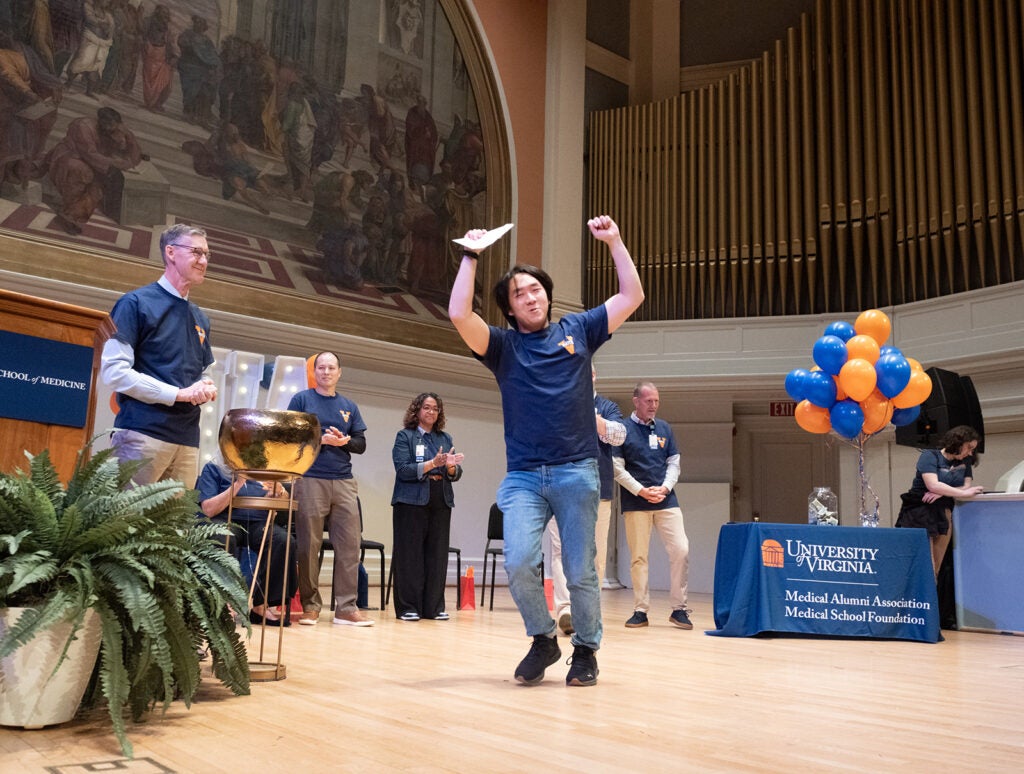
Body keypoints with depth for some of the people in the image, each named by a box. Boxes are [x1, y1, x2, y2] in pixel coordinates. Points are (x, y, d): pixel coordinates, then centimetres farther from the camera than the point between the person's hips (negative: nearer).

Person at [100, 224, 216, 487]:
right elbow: (114, 371, -10)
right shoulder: (136, 303, -1)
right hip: (142, 433, -6)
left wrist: (206, 389, 1)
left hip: (188, 439, 7)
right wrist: (178, 393, -15)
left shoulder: (200, 318, 20)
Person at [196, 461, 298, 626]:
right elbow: (209, 509, -4)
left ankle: (262, 604, -24)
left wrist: (279, 491, -8)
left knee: (286, 541, -31)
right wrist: (238, 484, -14)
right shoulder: (213, 468, 10)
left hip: (259, 522, 3)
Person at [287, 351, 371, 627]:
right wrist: (320, 439, -12)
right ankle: (310, 605, 10)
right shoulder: (302, 400, 7)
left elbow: (361, 444, 14)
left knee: (350, 544, -2)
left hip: (344, 482, 4)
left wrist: (345, 441, -6)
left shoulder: (349, 407, 17)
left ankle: (346, 607, 2)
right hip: (310, 480, -3)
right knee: (309, 545, 0)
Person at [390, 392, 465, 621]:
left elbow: (456, 474, 11)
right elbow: (403, 469, -9)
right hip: (412, 502, -4)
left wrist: (450, 466, -12)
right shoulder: (405, 436, 3)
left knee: (437, 555, 4)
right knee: (410, 555, -1)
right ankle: (407, 607, 5)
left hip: (441, 503, 4)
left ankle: (434, 606, 11)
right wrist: (432, 463, -19)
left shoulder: (445, 438, 15)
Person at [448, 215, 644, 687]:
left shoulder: (578, 330, 13)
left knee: (580, 571, 3)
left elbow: (632, 297, 11)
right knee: (519, 562, -15)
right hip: (524, 476, 0)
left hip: (577, 471, 0)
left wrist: (613, 241, 7)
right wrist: (471, 256, -3)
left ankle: (586, 650, 24)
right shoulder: (503, 346, 9)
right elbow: (459, 314, -7)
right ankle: (543, 639, 11)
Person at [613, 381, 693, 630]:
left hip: (666, 501, 3)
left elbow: (674, 462, 11)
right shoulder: (623, 429, 0)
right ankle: (641, 610, 11)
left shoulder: (664, 428, 12)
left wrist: (664, 488, -6)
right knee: (638, 558, 2)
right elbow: (617, 468, -4)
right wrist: (641, 491, -13)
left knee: (681, 550, -5)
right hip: (635, 504, -3)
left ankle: (679, 609, 5)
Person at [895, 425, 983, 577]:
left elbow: (967, 486, -1)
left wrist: (942, 493, -17)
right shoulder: (930, 456, -4)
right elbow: (933, 485, -17)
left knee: (936, 567, 0)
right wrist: (964, 493, -18)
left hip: (943, 513, 6)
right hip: (919, 512, -5)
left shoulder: (965, 462, 14)